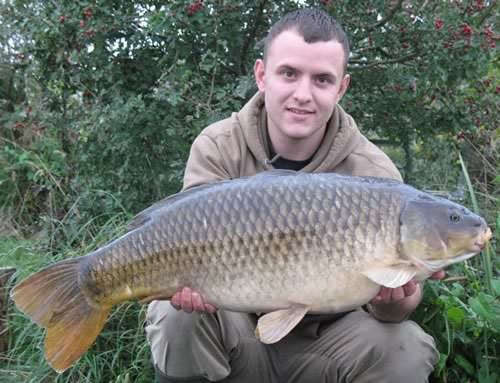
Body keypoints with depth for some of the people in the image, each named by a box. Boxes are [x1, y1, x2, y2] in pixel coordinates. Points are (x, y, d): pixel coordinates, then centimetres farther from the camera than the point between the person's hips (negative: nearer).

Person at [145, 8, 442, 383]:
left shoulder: (373, 174, -15)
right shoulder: (218, 148, -13)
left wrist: (394, 304, -37)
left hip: (323, 339, 1)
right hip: (239, 333, 0)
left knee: (405, 350, -24)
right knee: (180, 318, -29)